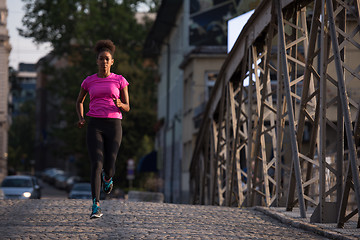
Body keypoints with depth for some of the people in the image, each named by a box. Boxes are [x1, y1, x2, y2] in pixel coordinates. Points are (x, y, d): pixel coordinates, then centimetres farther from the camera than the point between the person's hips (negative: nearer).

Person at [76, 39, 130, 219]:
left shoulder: (120, 80, 6)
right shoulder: (89, 81, 9)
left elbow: (127, 108, 8)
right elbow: (79, 101, 25)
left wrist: (120, 104, -18)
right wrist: (80, 118, 5)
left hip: (113, 126, 0)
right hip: (94, 126, 0)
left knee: (108, 168, 0)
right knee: (96, 165, -16)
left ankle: (107, 177, 41)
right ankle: (96, 206, -17)